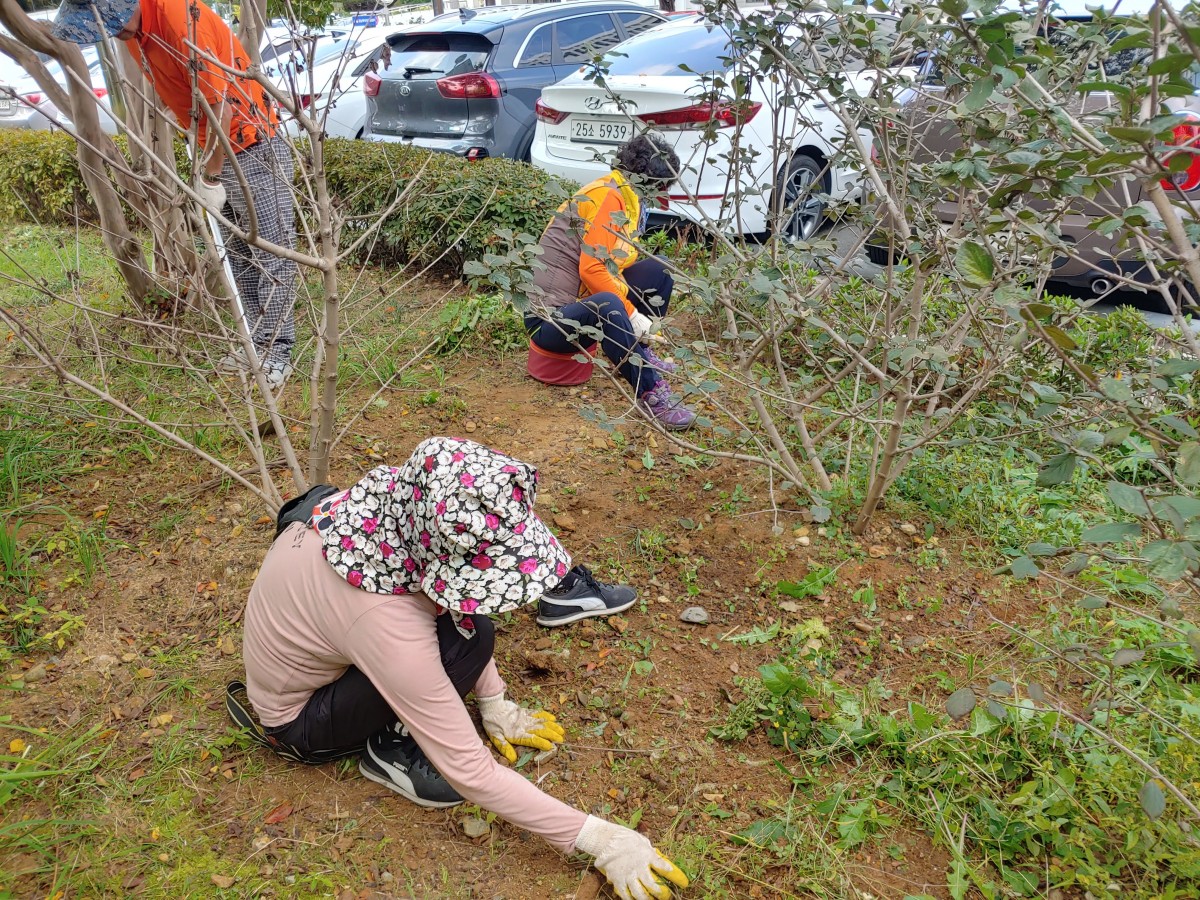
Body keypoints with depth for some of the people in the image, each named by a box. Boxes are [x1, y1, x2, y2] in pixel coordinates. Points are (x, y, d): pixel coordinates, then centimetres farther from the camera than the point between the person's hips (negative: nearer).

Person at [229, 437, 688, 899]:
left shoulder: (399, 500, -24)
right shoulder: (386, 624, -41)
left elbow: (444, 583, -3)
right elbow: (470, 773, -33)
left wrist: (495, 703, -2)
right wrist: (595, 837, -26)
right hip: (298, 718, -7)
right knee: (467, 640, -28)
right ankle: (390, 748, -4)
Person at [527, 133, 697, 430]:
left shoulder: (626, 198, 11)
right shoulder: (608, 196, -17)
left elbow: (613, 266, 9)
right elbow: (592, 269, -25)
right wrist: (632, 315, -21)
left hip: (581, 300, 10)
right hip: (550, 318, -10)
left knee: (657, 271, 10)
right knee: (607, 307, -40)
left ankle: (638, 354, 19)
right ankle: (650, 391, -29)